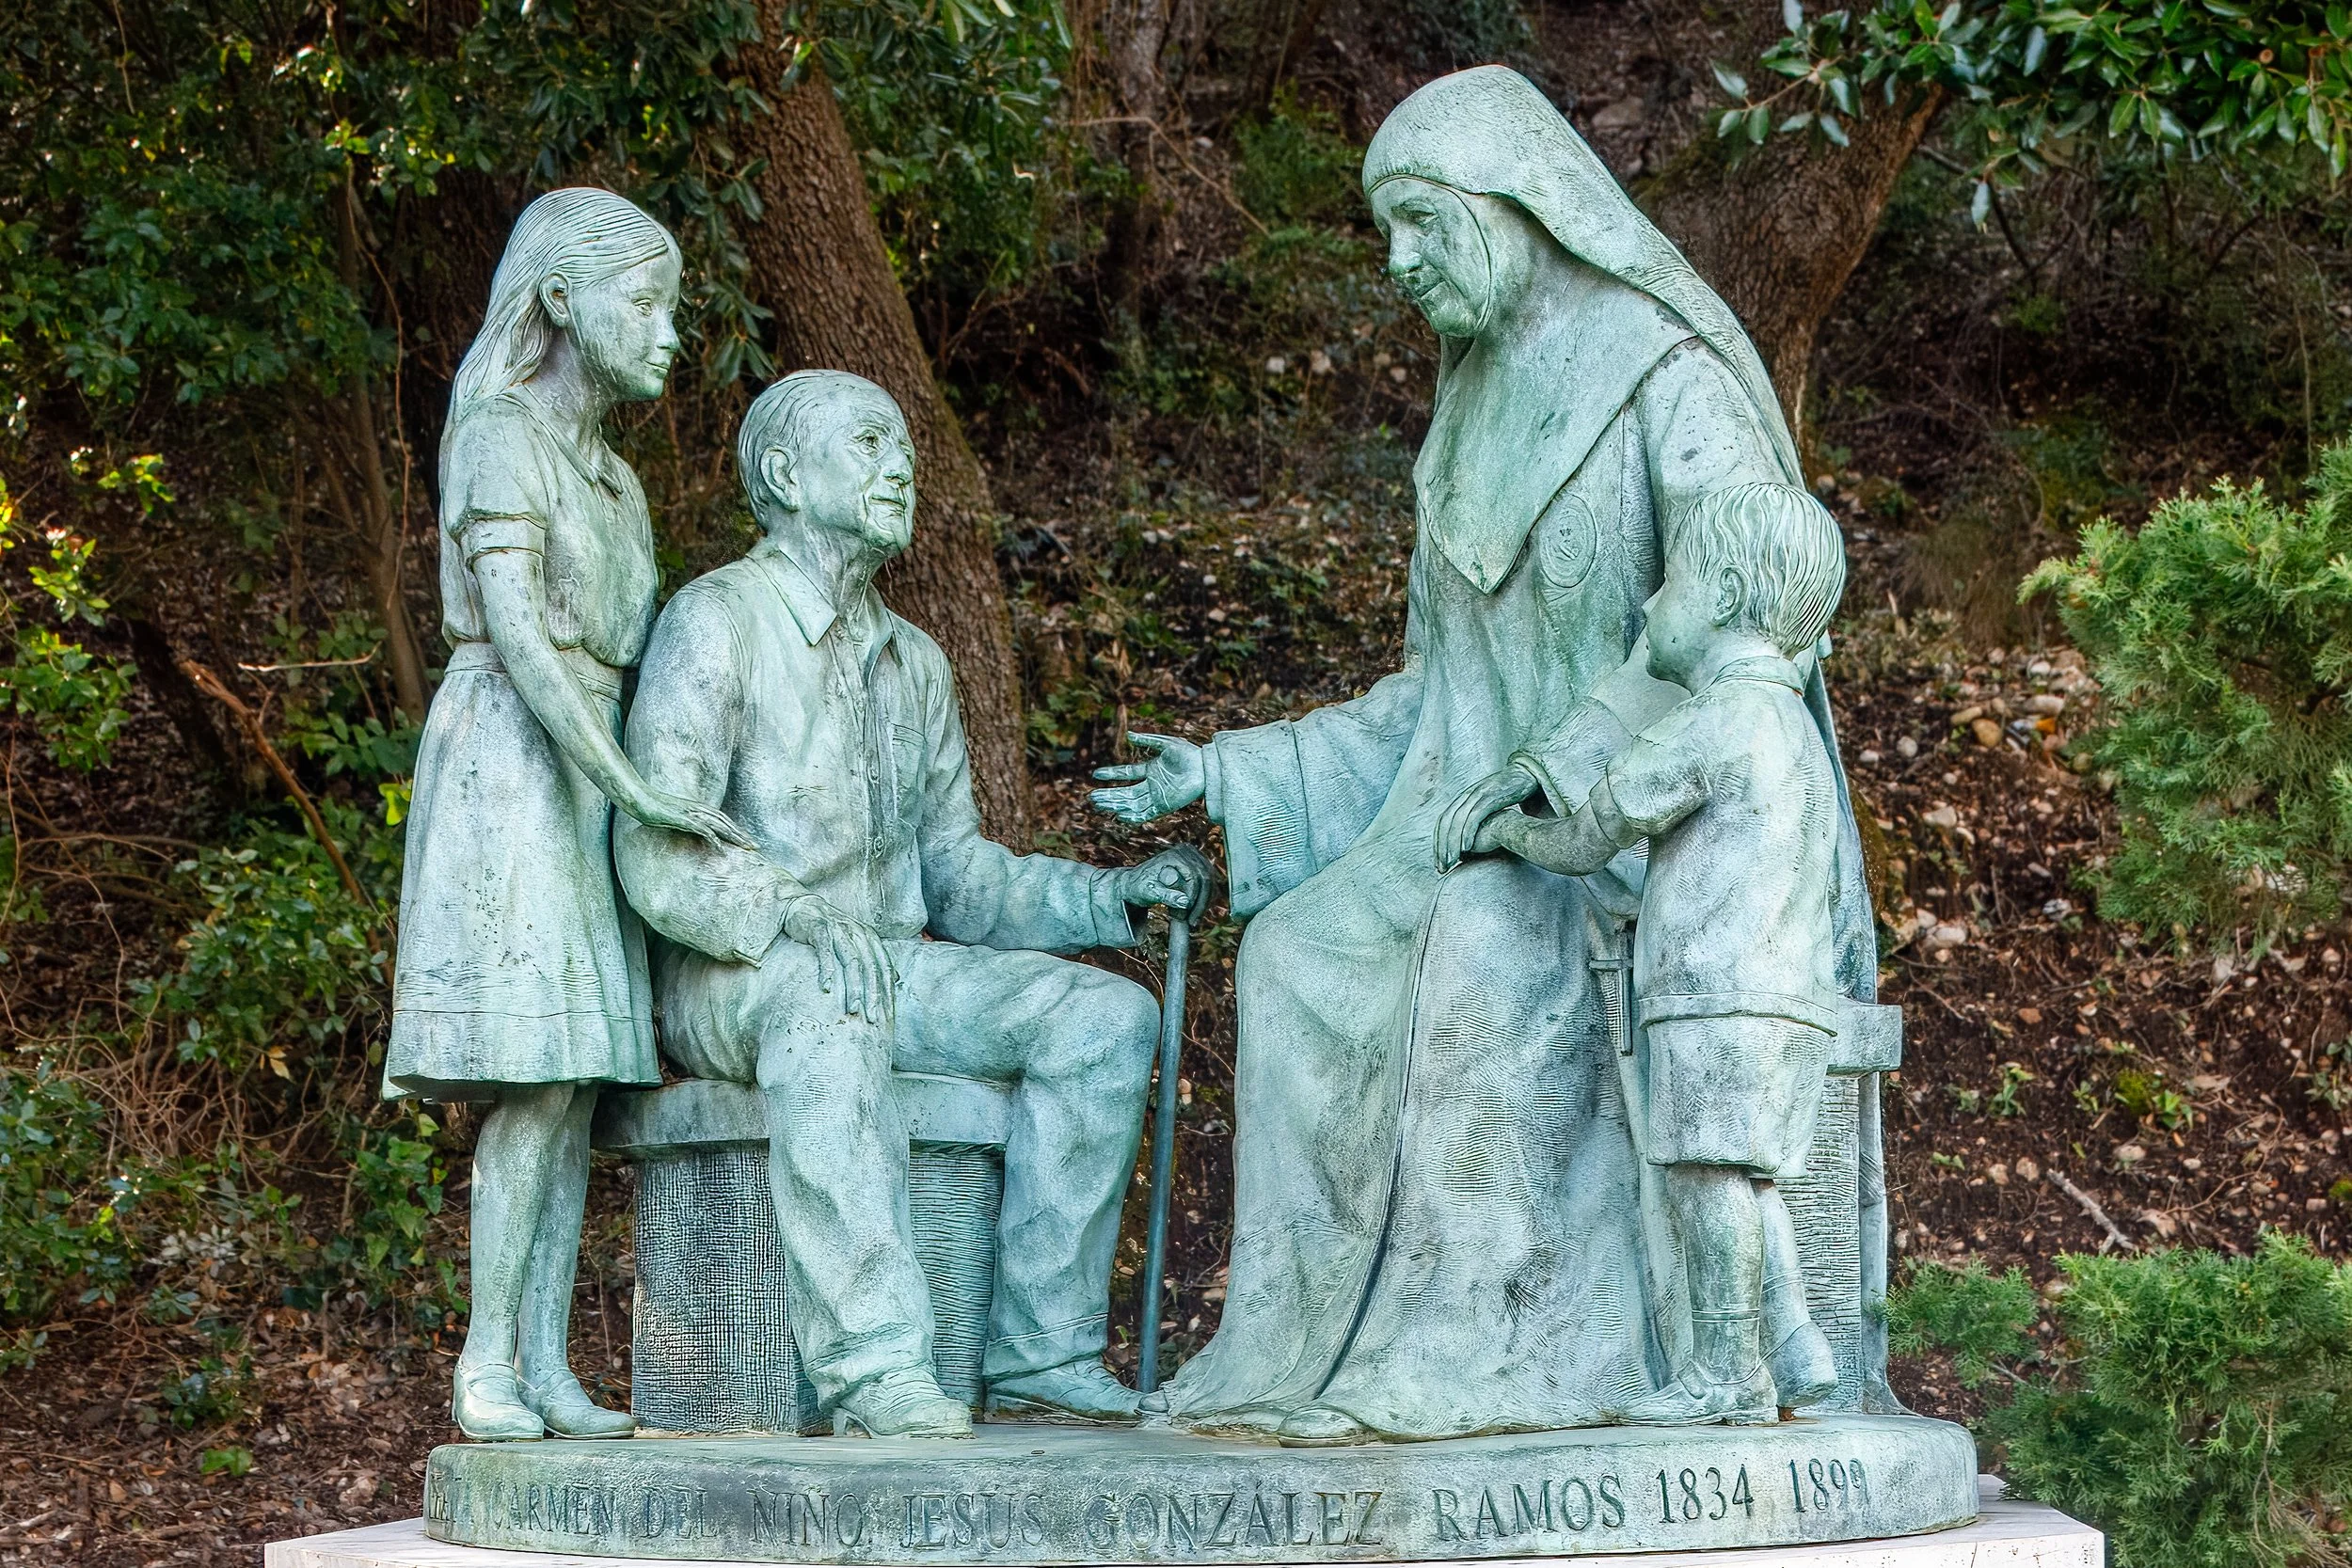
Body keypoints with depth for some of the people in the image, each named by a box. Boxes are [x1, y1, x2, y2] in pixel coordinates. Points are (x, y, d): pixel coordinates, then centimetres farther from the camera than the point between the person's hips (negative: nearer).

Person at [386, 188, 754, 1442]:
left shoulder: (611, 476, 20)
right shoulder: (499, 433, -6)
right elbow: (514, 630, -16)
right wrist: (633, 787, -23)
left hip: (587, 779, 8)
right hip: (509, 767, -8)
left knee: (577, 1080, 2)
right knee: (539, 1078, -13)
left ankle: (546, 1368, 1)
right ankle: (485, 1363, -10)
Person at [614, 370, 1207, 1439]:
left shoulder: (913, 663, 19)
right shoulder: (718, 620, -5)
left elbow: (955, 876, 18)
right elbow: (658, 853, -16)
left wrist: (1110, 897, 4)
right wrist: (792, 918, -33)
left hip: (889, 972, 7)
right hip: (731, 981, -7)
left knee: (1106, 1015, -15)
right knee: (824, 1004, -41)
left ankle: (1038, 1357, -19)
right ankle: (874, 1367, -46)